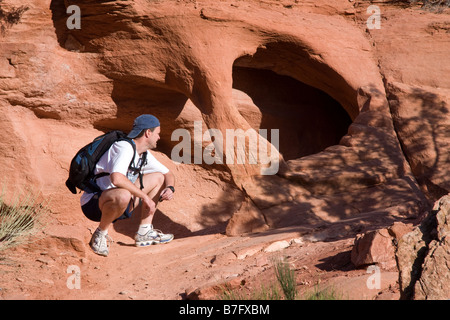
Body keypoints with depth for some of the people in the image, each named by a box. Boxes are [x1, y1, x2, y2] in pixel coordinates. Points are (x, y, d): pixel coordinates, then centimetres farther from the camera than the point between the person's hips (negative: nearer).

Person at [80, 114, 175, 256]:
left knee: (158, 178, 11)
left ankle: (144, 233, 7)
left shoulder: (145, 155, 9)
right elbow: (116, 178, -38)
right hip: (93, 203, -10)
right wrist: (145, 197, -29)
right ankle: (100, 235, -16)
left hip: (116, 203, 10)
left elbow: (168, 174, 22)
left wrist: (170, 188, -2)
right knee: (123, 195, -42)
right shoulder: (125, 148, -20)